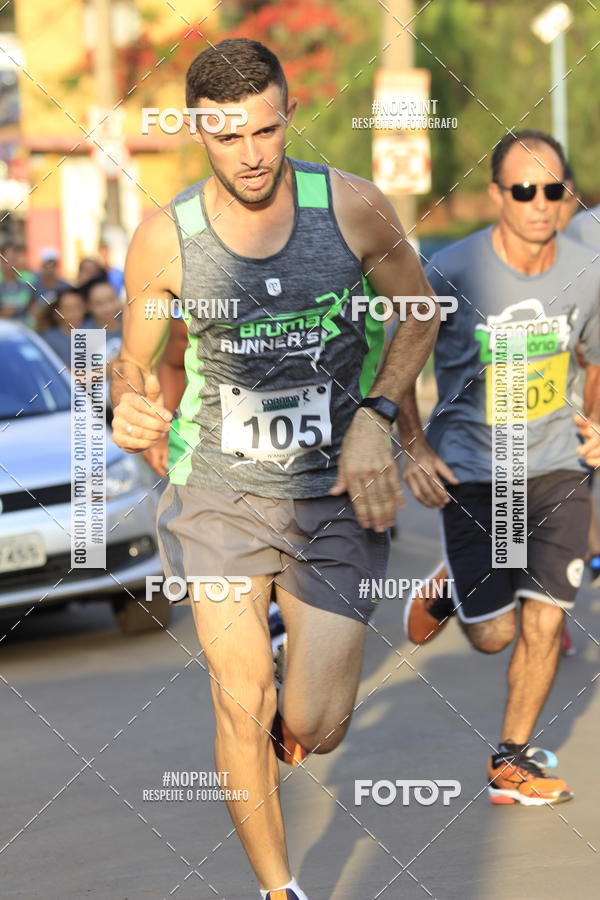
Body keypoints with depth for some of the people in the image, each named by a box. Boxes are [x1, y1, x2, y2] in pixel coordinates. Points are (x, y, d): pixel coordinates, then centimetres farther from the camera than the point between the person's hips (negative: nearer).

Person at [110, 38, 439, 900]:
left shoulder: (353, 207, -11)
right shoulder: (165, 239, -11)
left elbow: (419, 315, 5)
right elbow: (135, 363, 3)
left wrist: (375, 416, -9)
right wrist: (131, 413, -20)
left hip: (336, 494, 0)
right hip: (220, 493, 0)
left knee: (314, 729, -4)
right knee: (242, 706, 2)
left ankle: (297, 699, 34)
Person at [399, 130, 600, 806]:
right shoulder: (451, 273, -15)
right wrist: (414, 448, -9)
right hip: (471, 469, -3)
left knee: (543, 622, -3)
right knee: (493, 635, -3)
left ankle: (510, 765, 15)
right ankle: (446, 593, 32)